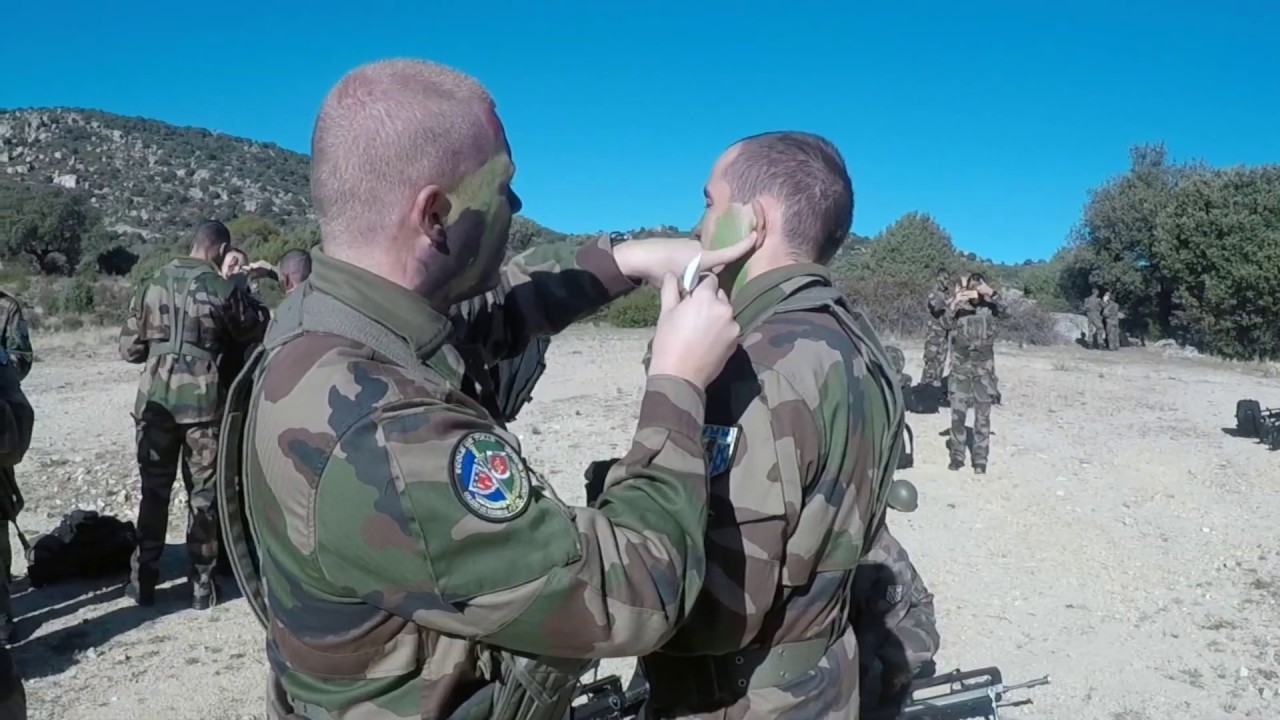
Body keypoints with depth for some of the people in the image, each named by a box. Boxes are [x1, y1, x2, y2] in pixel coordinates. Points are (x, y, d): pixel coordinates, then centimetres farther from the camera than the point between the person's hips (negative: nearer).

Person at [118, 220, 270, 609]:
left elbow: (129, 349, 5)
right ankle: (201, 583, 13)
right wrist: (246, 297, 21)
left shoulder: (151, 284, 3)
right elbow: (256, 333, 9)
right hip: (204, 401, -2)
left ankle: (144, 580, 20)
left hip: (156, 398, 3)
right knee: (204, 493, 8)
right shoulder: (225, 289, -7)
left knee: (154, 490, 13)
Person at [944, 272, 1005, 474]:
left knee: (982, 415, 3)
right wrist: (954, 303, -34)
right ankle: (957, 456, 14)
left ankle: (980, 460, 9)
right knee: (957, 413, 2)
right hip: (960, 366, 0)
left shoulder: (988, 306, -1)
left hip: (984, 367, 0)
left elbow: (1003, 310, -17)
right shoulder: (958, 306, -2)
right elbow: (947, 322, -16)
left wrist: (991, 293, -33)